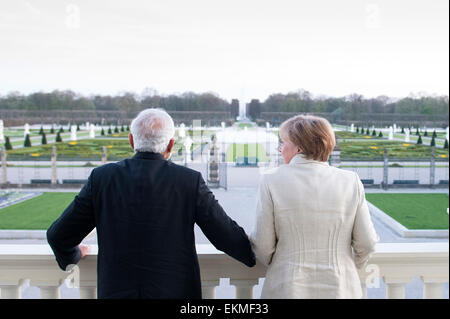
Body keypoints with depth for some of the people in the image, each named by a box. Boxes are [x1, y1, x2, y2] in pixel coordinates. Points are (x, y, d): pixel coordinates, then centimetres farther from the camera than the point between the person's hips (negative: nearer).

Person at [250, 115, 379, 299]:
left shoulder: (272, 180, -8)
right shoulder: (351, 181, -3)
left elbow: (263, 246, -6)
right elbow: (366, 243, 0)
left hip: (288, 289, -2)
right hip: (339, 289, 2)